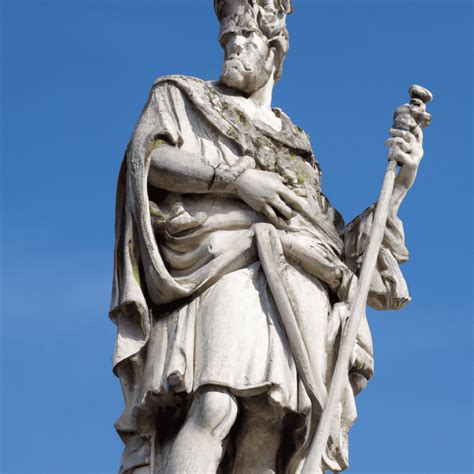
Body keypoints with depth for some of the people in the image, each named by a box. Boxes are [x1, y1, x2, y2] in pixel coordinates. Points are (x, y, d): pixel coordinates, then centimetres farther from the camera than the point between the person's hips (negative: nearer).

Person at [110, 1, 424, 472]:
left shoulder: (297, 150, 33)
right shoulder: (187, 98, 25)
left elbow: (341, 246, 25)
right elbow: (149, 155, 4)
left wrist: (402, 180, 16)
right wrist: (236, 178, -7)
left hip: (302, 292, 3)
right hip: (231, 272, -3)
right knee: (215, 405, -30)